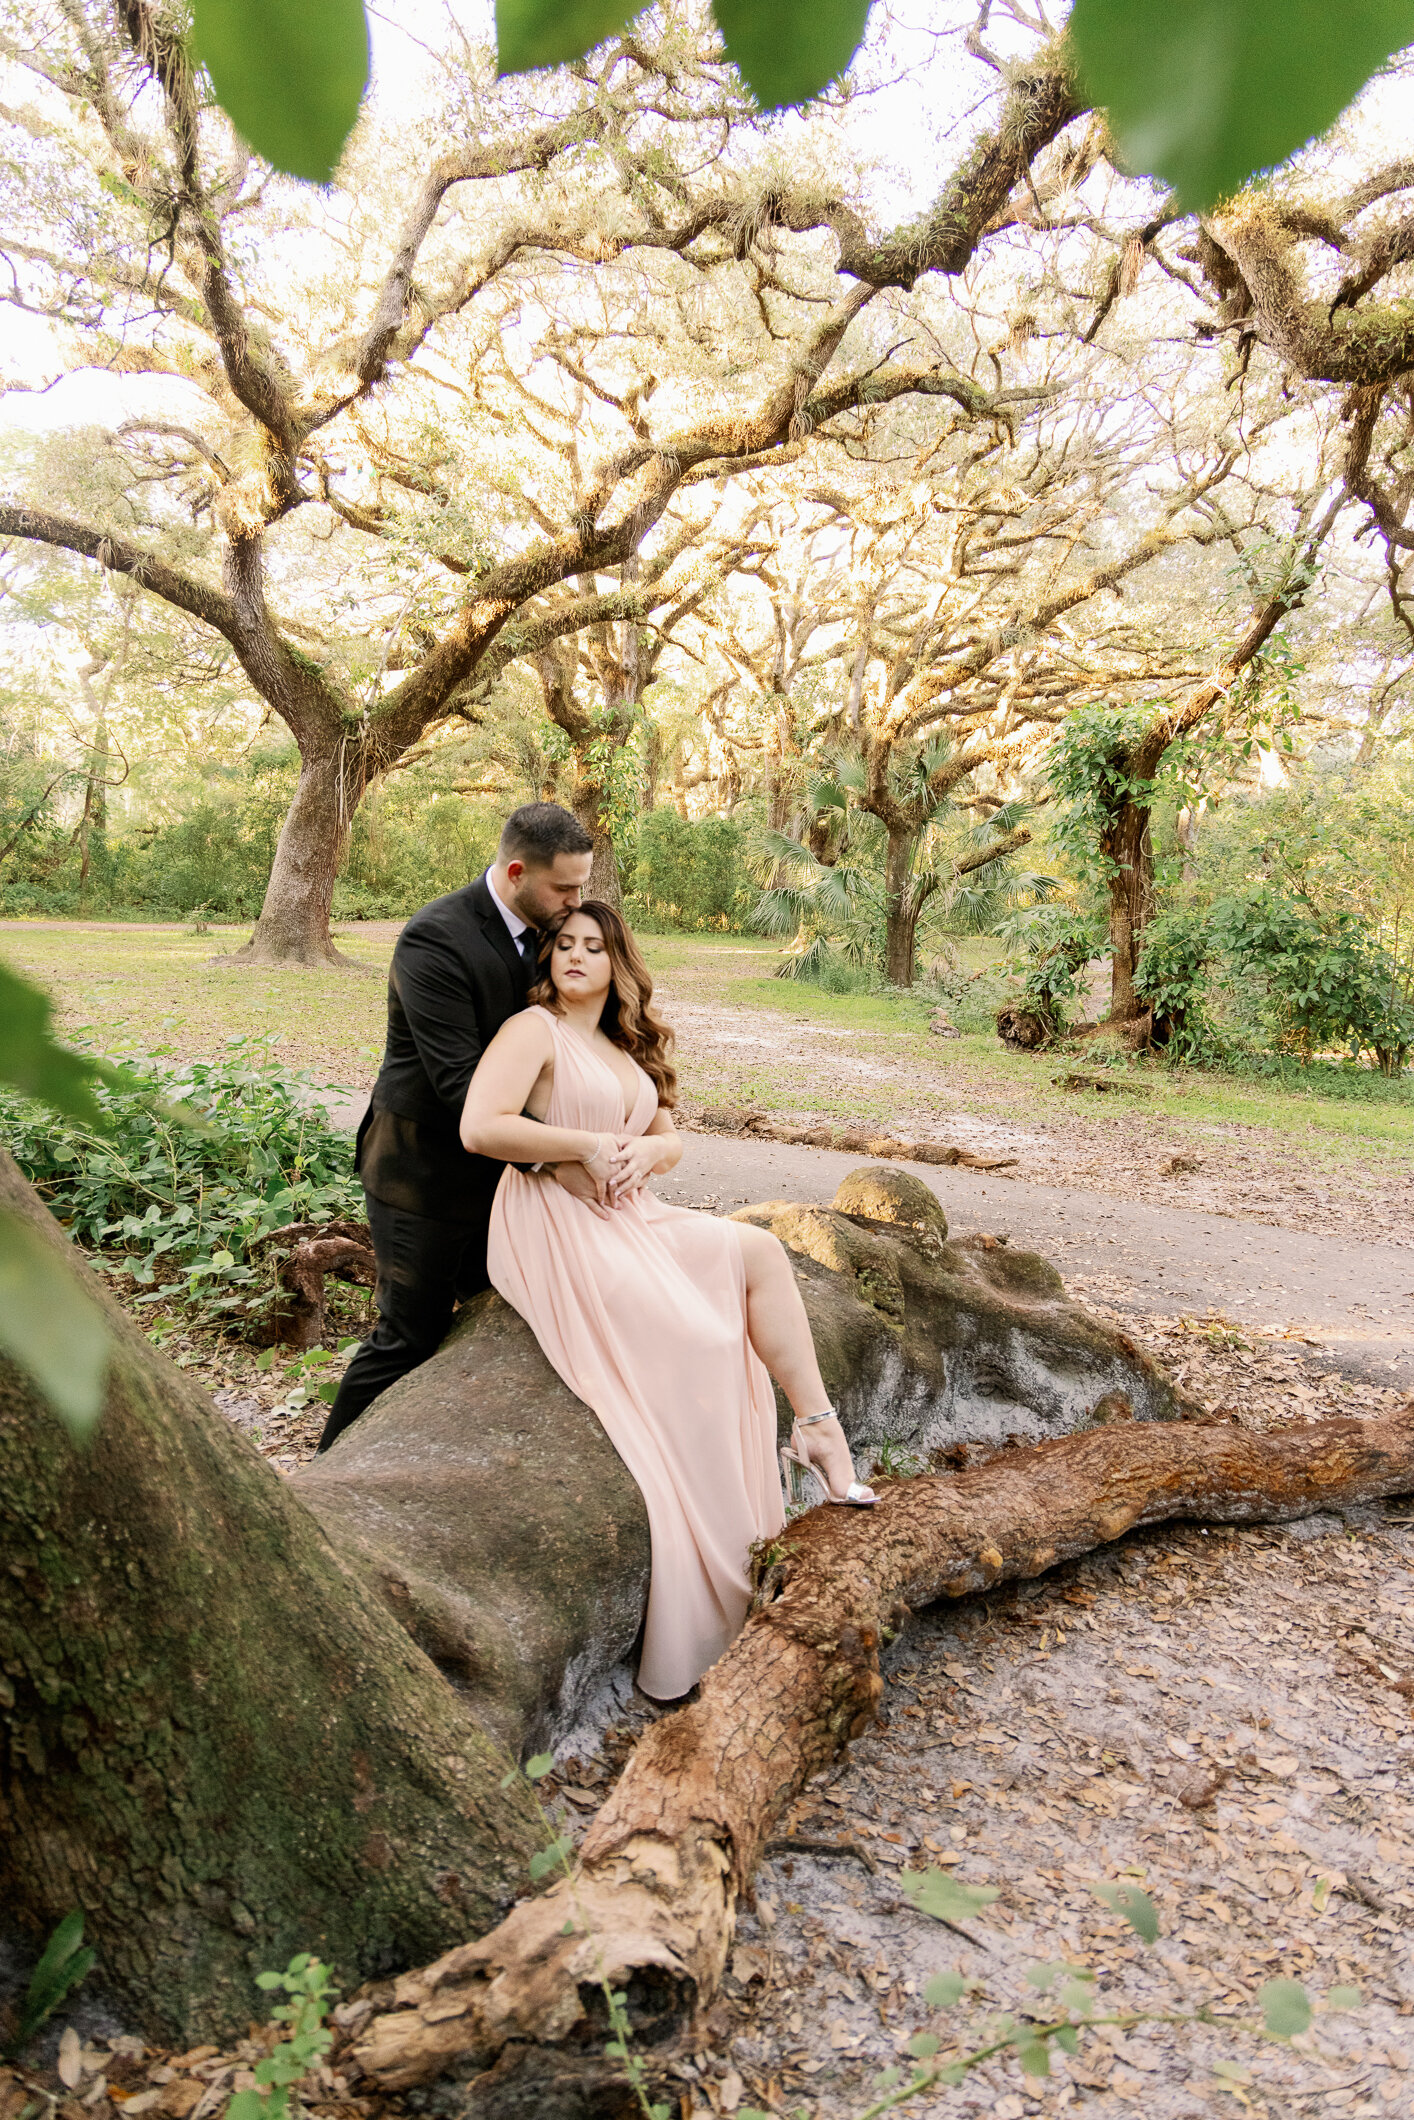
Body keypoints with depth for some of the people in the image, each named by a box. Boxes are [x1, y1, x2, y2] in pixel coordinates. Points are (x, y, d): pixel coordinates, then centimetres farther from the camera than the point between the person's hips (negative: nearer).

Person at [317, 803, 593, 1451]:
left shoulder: (540, 930, 0)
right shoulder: (435, 939, -24)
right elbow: (460, 1082, -30)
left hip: (496, 1168, 8)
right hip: (426, 1171, -7)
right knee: (410, 1336, 2)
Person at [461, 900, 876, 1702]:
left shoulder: (627, 1048, 18)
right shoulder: (535, 1029, -6)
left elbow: (671, 1139, 16)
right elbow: (479, 1127, -21)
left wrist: (642, 1151, -9)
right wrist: (588, 1145, -17)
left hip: (630, 1216, 8)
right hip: (557, 1226, -8)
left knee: (760, 1252, -7)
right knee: (700, 1344, -21)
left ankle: (820, 1427, -4)